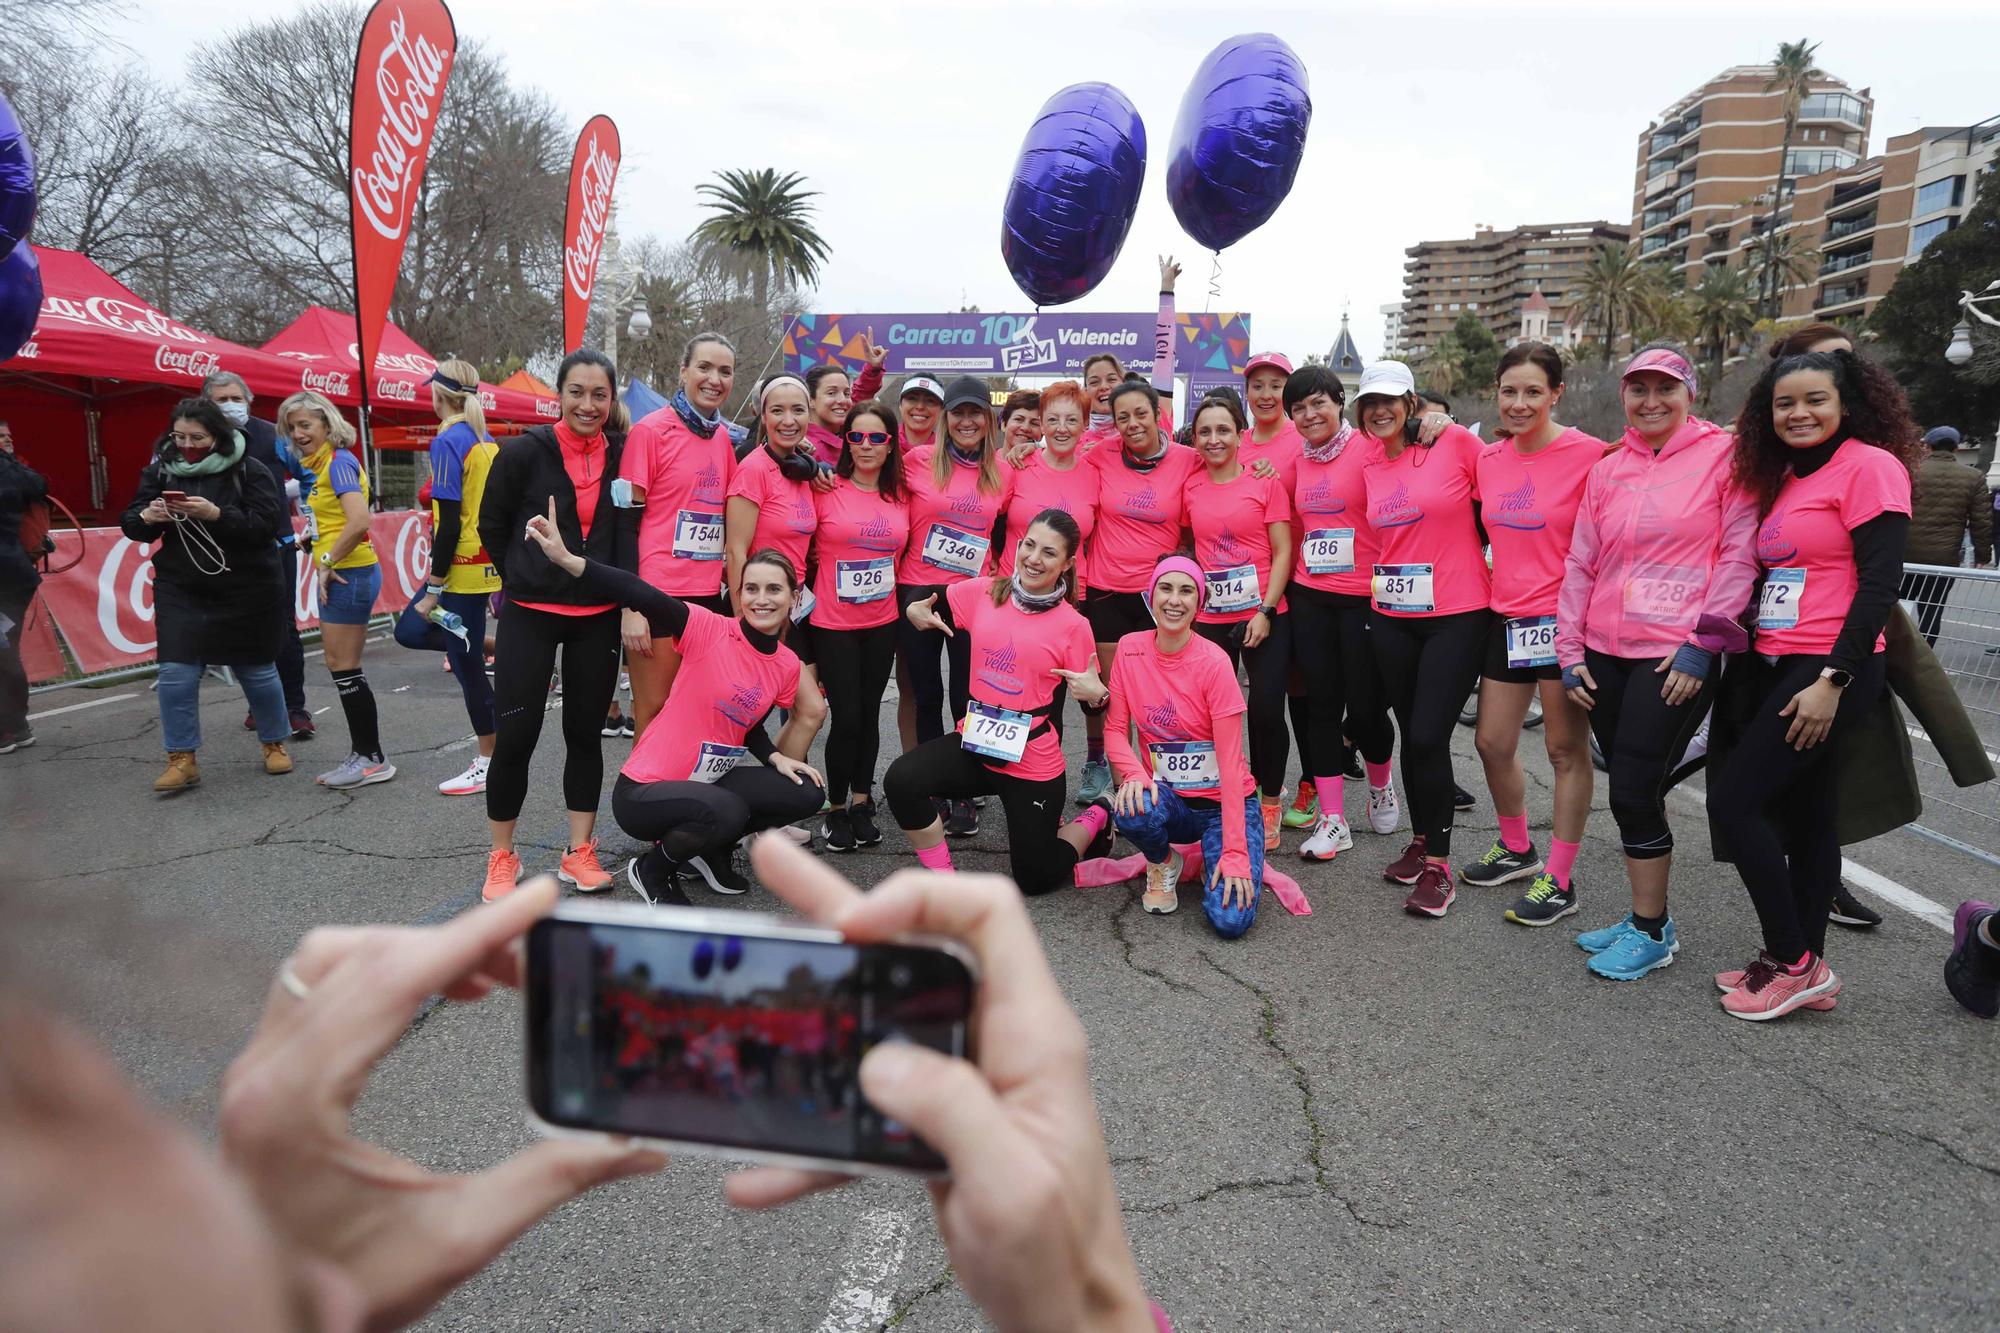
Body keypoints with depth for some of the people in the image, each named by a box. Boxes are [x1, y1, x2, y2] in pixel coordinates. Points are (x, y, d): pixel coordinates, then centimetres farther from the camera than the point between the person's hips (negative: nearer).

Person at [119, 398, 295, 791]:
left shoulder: (248, 471, -7)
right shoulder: (161, 470, 3)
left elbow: (265, 522, -16)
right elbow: (129, 523, 6)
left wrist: (216, 514, -29)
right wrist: (146, 517, -17)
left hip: (244, 592, -3)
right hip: (180, 591, 3)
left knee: (257, 671, 10)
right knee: (176, 674, -4)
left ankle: (275, 743, 30)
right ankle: (182, 759, 7)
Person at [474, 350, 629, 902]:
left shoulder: (622, 456, 0)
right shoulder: (523, 452, -7)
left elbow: (627, 531, 1)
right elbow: (491, 525, 4)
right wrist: (525, 580, 9)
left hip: (598, 618, 3)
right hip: (530, 616, -2)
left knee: (585, 733, 9)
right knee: (515, 736, -1)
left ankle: (579, 853, 21)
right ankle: (502, 858, 15)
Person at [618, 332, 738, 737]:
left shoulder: (723, 437, 11)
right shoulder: (651, 430, -6)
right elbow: (626, 521, -9)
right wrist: (630, 606, -14)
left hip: (709, 596, 6)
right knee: (655, 715, -1)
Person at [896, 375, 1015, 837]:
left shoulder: (1003, 472, 5)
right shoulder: (917, 461, -2)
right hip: (918, 593, -1)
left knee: (969, 698, 3)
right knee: (927, 697, 8)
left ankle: (966, 797, 15)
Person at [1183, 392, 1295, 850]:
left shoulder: (1266, 481, -2)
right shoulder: (1189, 487, 5)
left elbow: (1282, 552, -3)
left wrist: (1265, 611, -11)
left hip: (1264, 617, -2)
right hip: (1209, 619, 2)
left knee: (1266, 711, -4)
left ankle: (1270, 802, 15)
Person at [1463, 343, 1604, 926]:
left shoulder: (1589, 454, -11)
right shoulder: (1488, 458, 6)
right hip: (1507, 619, 6)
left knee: (1567, 750, 4)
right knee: (1492, 743, 12)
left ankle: (1559, 880, 15)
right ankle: (1516, 849, 34)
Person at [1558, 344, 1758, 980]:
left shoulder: (1723, 454, -2)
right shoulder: (1607, 471, 12)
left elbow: (1740, 554, -7)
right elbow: (1580, 564, 13)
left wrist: (1703, 642, -12)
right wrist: (1570, 651, 8)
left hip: (1678, 656, -5)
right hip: (1606, 653, 5)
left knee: (1633, 789, -6)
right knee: (1633, 790, 10)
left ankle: (1652, 932, 11)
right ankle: (1645, 916, 24)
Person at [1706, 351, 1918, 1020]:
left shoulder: (1870, 466, -8)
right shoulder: (1785, 480, 15)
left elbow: (1878, 582, -15)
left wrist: (1833, 679, -20)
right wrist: (1743, 657, 12)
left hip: (1829, 671, -8)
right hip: (1777, 666, 8)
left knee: (1733, 801, -11)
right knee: (1803, 815, 11)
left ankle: (1794, 961, 2)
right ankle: (1803, 965, 20)